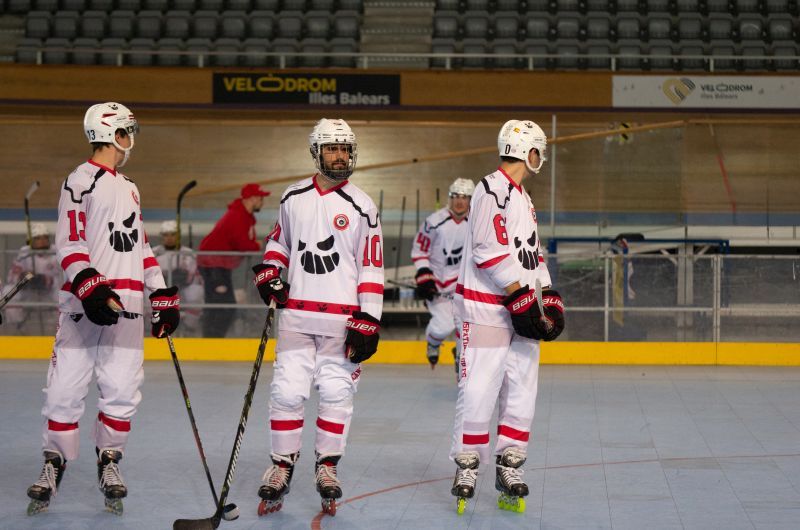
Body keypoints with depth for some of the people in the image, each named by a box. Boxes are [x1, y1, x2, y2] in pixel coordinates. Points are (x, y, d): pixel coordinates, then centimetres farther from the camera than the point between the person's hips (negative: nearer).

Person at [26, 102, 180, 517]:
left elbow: (140, 247, 27)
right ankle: (54, 464, 8)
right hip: (84, 305, -7)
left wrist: (163, 296, 21)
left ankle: (109, 462, 16)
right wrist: (92, 289, -24)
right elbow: (69, 243, -13)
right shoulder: (82, 180, -4)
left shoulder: (129, 189, 23)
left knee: (122, 389, 2)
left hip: (125, 308, 7)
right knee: (66, 388, -5)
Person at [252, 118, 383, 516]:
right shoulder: (293, 198, 7)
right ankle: (281, 467, 10)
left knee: (337, 394, 2)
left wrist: (367, 325, -9)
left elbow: (372, 270, -4)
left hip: (343, 318, -2)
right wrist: (268, 273, 4)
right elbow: (279, 241, 23)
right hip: (296, 313, 2)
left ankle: (327, 467, 16)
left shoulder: (361, 208, -3)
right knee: (287, 391, -2)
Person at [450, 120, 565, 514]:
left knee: (521, 392, 7)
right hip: (487, 309, -9)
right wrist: (522, 299, -20)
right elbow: (491, 250, -20)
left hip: (521, 309, 9)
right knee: (479, 391, -7)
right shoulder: (493, 189, -11)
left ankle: (509, 469, 14)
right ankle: (466, 469, 4)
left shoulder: (522, 198, 21)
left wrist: (550, 301, 14)